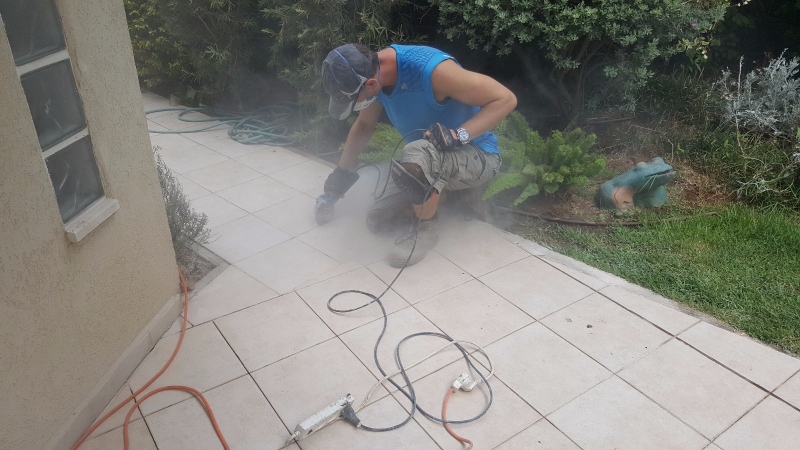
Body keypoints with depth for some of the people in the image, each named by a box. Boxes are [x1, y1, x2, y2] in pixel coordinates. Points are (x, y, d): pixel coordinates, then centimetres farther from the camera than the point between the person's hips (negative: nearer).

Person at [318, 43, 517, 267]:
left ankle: (425, 230, -14)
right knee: (377, 221, 4)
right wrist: (342, 171, 12)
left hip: (477, 156, -7)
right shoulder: (375, 72, -9)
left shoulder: (432, 69, -32)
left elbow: (505, 99, -27)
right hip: (430, 161, 8)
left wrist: (460, 135, -37)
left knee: (417, 155, -40)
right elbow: (364, 125, 11)